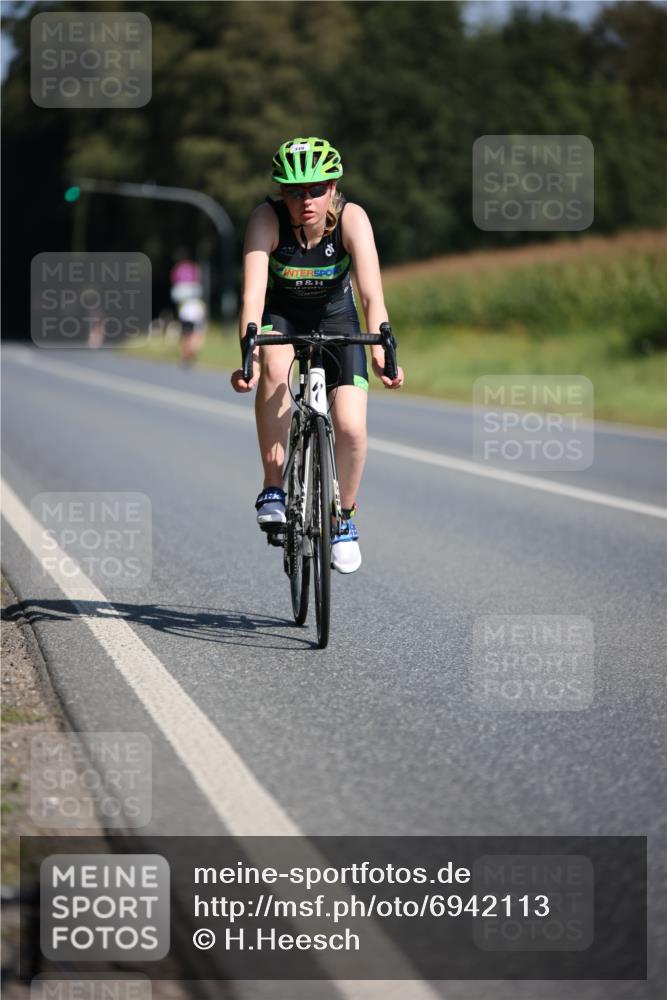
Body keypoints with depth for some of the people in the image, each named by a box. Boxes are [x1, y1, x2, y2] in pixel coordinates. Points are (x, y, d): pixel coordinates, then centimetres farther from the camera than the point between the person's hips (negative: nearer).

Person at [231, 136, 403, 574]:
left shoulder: (351, 218, -28)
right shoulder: (267, 218, -28)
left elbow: (372, 293, -35)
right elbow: (253, 294, -37)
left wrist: (381, 353, -50)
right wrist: (248, 355, -52)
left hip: (335, 316, 1)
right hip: (281, 314, -1)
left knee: (351, 428, -15)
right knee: (275, 367, -36)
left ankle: (345, 515, 14)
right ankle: (273, 488, -22)